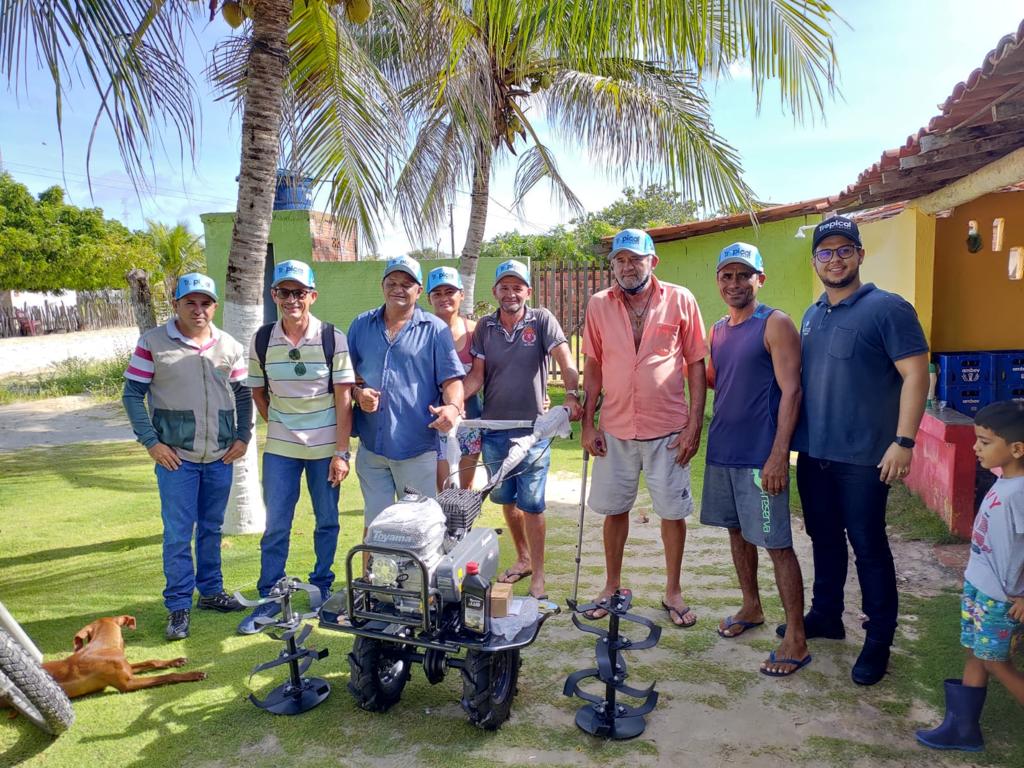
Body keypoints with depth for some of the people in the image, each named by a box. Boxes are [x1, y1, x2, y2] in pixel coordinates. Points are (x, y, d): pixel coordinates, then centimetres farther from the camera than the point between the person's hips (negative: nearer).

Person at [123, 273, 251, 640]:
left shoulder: (229, 346, 5)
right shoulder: (153, 343, -4)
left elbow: (243, 395, 12)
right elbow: (133, 394, -3)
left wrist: (243, 436, 3)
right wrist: (151, 442, -9)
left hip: (221, 457, 3)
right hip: (176, 457, -3)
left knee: (212, 528, 15)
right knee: (178, 533, 2)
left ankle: (211, 591, 29)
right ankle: (178, 606, 13)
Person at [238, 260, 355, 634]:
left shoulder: (332, 338, -10)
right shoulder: (262, 340, -3)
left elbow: (344, 398, -9)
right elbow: (257, 391, 12)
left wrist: (341, 452, -11)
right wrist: (279, 424, 6)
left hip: (326, 447, -1)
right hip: (280, 448, 2)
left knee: (327, 522, 11)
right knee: (276, 526, 5)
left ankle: (322, 589, 28)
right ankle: (269, 599, 18)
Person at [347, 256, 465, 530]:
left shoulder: (435, 329, 1)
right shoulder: (361, 325, 11)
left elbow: (451, 378, -3)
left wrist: (453, 406, -23)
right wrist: (358, 394, -5)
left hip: (417, 448, -3)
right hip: (371, 445, 3)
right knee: (375, 523, 13)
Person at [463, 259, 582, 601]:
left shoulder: (542, 320, -4)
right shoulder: (485, 327, 5)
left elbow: (565, 360, -14)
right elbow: (476, 375, 2)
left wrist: (571, 395, -31)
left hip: (533, 429, -4)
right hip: (494, 429, 4)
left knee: (531, 504, -1)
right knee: (506, 500, 15)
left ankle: (538, 575, 12)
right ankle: (522, 558, 36)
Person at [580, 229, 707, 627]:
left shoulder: (680, 300, -4)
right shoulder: (599, 305, 2)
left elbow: (696, 364, -1)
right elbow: (593, 366, 6)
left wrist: (695, 422, -7)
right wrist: (588, 423, 2)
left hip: (668, 428, -2)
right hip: (615, 428, 2)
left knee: (673, 510, 8)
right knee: (614, 508, 13)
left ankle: (673, 591, 26)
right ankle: (612, 586, 31)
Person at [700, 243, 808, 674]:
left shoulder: (775, 325, -10)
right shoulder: (717, 330, 12)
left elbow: (791, 391, -16)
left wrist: (778, 455, -21)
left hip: (760, 455, -7)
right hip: (721, 448, 8)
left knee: (776, 542, -3)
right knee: (737, 530, 18)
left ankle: (796, 641, 7)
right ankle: (751, 607, 36)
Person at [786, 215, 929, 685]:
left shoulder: (887, 308, -9)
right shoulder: (812, 315, 12)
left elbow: (916, 374, -13)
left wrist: (903, 441, -19)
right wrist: (792, 437, 13)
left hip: (863, 457, -6)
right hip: (812, 452, 6)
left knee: (868, 546, 4)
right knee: (823, 538, 17)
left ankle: (879, 639, 19)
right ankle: (825, 615, 34)